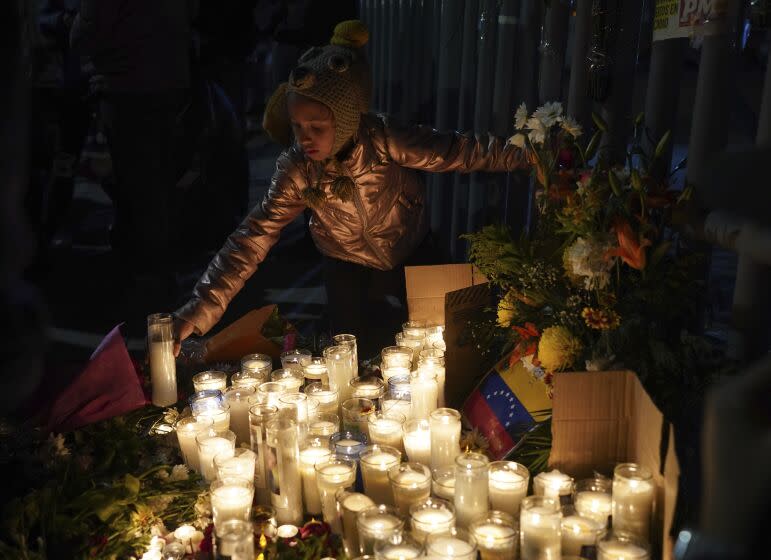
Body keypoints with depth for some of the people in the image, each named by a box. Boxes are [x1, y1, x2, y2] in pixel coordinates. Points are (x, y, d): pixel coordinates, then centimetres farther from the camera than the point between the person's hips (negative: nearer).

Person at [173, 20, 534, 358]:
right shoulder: (295, 170, -29)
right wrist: (199, 312, -36)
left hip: (411, 252, 0)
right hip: (346, 263, 1)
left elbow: (463, 151, -26)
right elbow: (252, 239, -30)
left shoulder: (384, 141, -34)